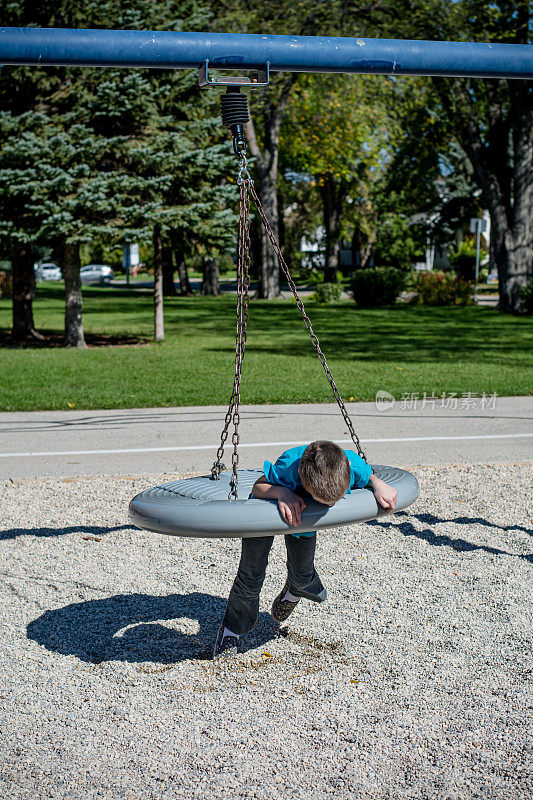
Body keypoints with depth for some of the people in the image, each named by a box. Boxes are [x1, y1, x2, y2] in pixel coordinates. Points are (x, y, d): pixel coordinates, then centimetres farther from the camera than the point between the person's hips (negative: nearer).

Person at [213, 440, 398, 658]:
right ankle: (231, 628, 26)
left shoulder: (353, 465, -37)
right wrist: (282, 492, -50)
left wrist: (378, 483, -34)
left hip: (304, 517, 3)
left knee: (302, 573, 14)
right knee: (251, 576, -1)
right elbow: (258, 487, -29)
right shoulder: (289, 465, -47)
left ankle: (294, 590, 54)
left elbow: (369, 474, -11)